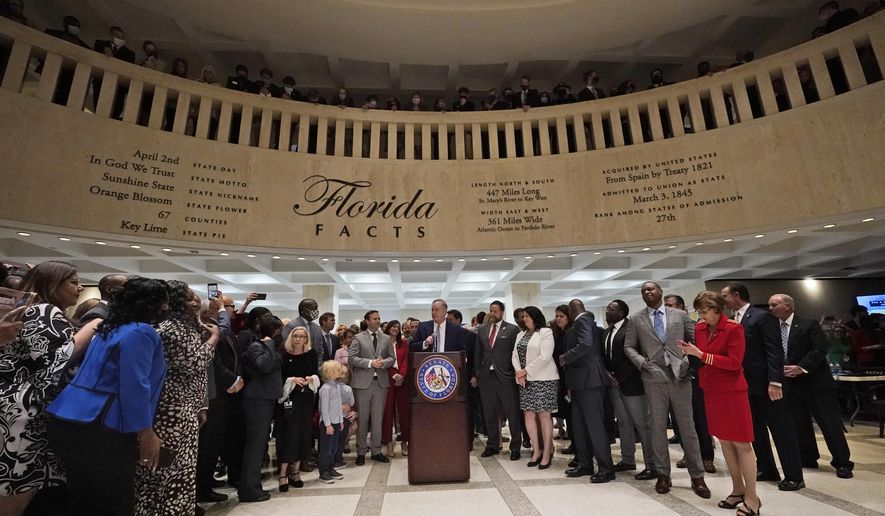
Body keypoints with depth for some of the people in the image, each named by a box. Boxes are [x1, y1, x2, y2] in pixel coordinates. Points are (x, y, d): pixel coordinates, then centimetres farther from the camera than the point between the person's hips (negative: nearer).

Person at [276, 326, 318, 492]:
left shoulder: (311, 354, 2)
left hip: (306, 398, 3)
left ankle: (295, 471, 22)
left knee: (303, 434, 8)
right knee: (288, 434, -4)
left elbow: (316, 374, 5)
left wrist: (310, 378, -15)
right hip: (290, 398, -3)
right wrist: (292, 380, -20)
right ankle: (283, 474, 5)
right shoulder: (284, 355, -5)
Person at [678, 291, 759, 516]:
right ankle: (738, 490, 28)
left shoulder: (734, 329, -13)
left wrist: (701, 355, -20)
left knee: (741, 444, 0)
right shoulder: (700, 328, 6)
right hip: (711, 391, 7)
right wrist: (690, 351, -4)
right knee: (724, 441, 14)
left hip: (732, 391, -7)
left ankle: (752, 497, 12)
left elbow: (734, 362, -17)